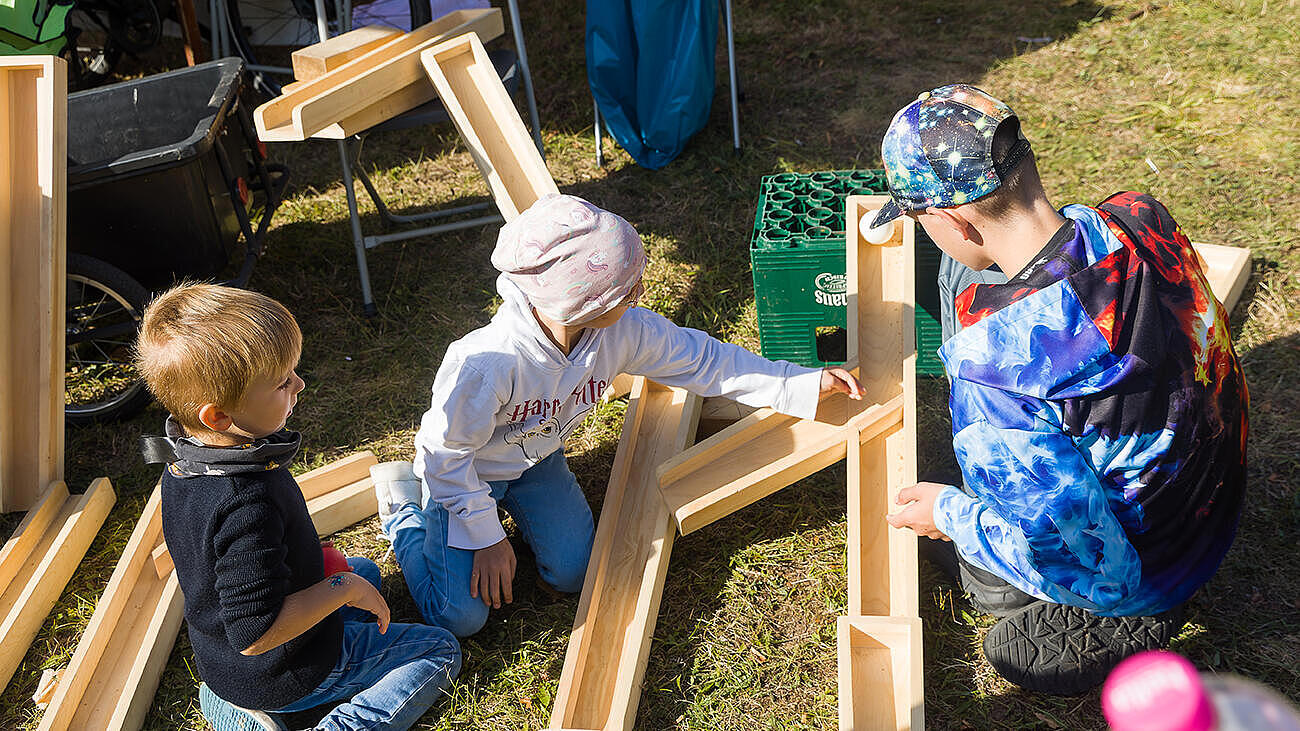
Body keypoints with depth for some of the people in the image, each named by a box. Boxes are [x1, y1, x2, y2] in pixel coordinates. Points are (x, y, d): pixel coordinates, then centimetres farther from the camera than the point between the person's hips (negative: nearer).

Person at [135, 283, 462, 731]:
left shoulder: (185, 461, -8)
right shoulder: (247, 503, -37)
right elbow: (255, 634, -33)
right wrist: (343, 589, -22)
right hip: (280, 674, -7)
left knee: (364, 572, 31)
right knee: (440, 649, 6)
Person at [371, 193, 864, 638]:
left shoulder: (624, 331, -25)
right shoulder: (486, 363, -42)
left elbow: (704, 362, -11)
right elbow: (448, 454, -26)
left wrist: (808, 384, -11)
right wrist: (487, 538, -18)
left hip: (537, 460, 5)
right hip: (465, 470, -5)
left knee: (572, 574, 0)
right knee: (462, 618, -7)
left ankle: (513, 504, 25)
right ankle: (403, 506, 17)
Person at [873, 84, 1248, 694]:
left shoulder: (997, 377, -41)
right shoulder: (1142, 222, -19)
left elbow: (1092, 568, -33)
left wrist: (950, 515, -18)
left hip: (1135, 579, -6)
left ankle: (1132, 629, 12)